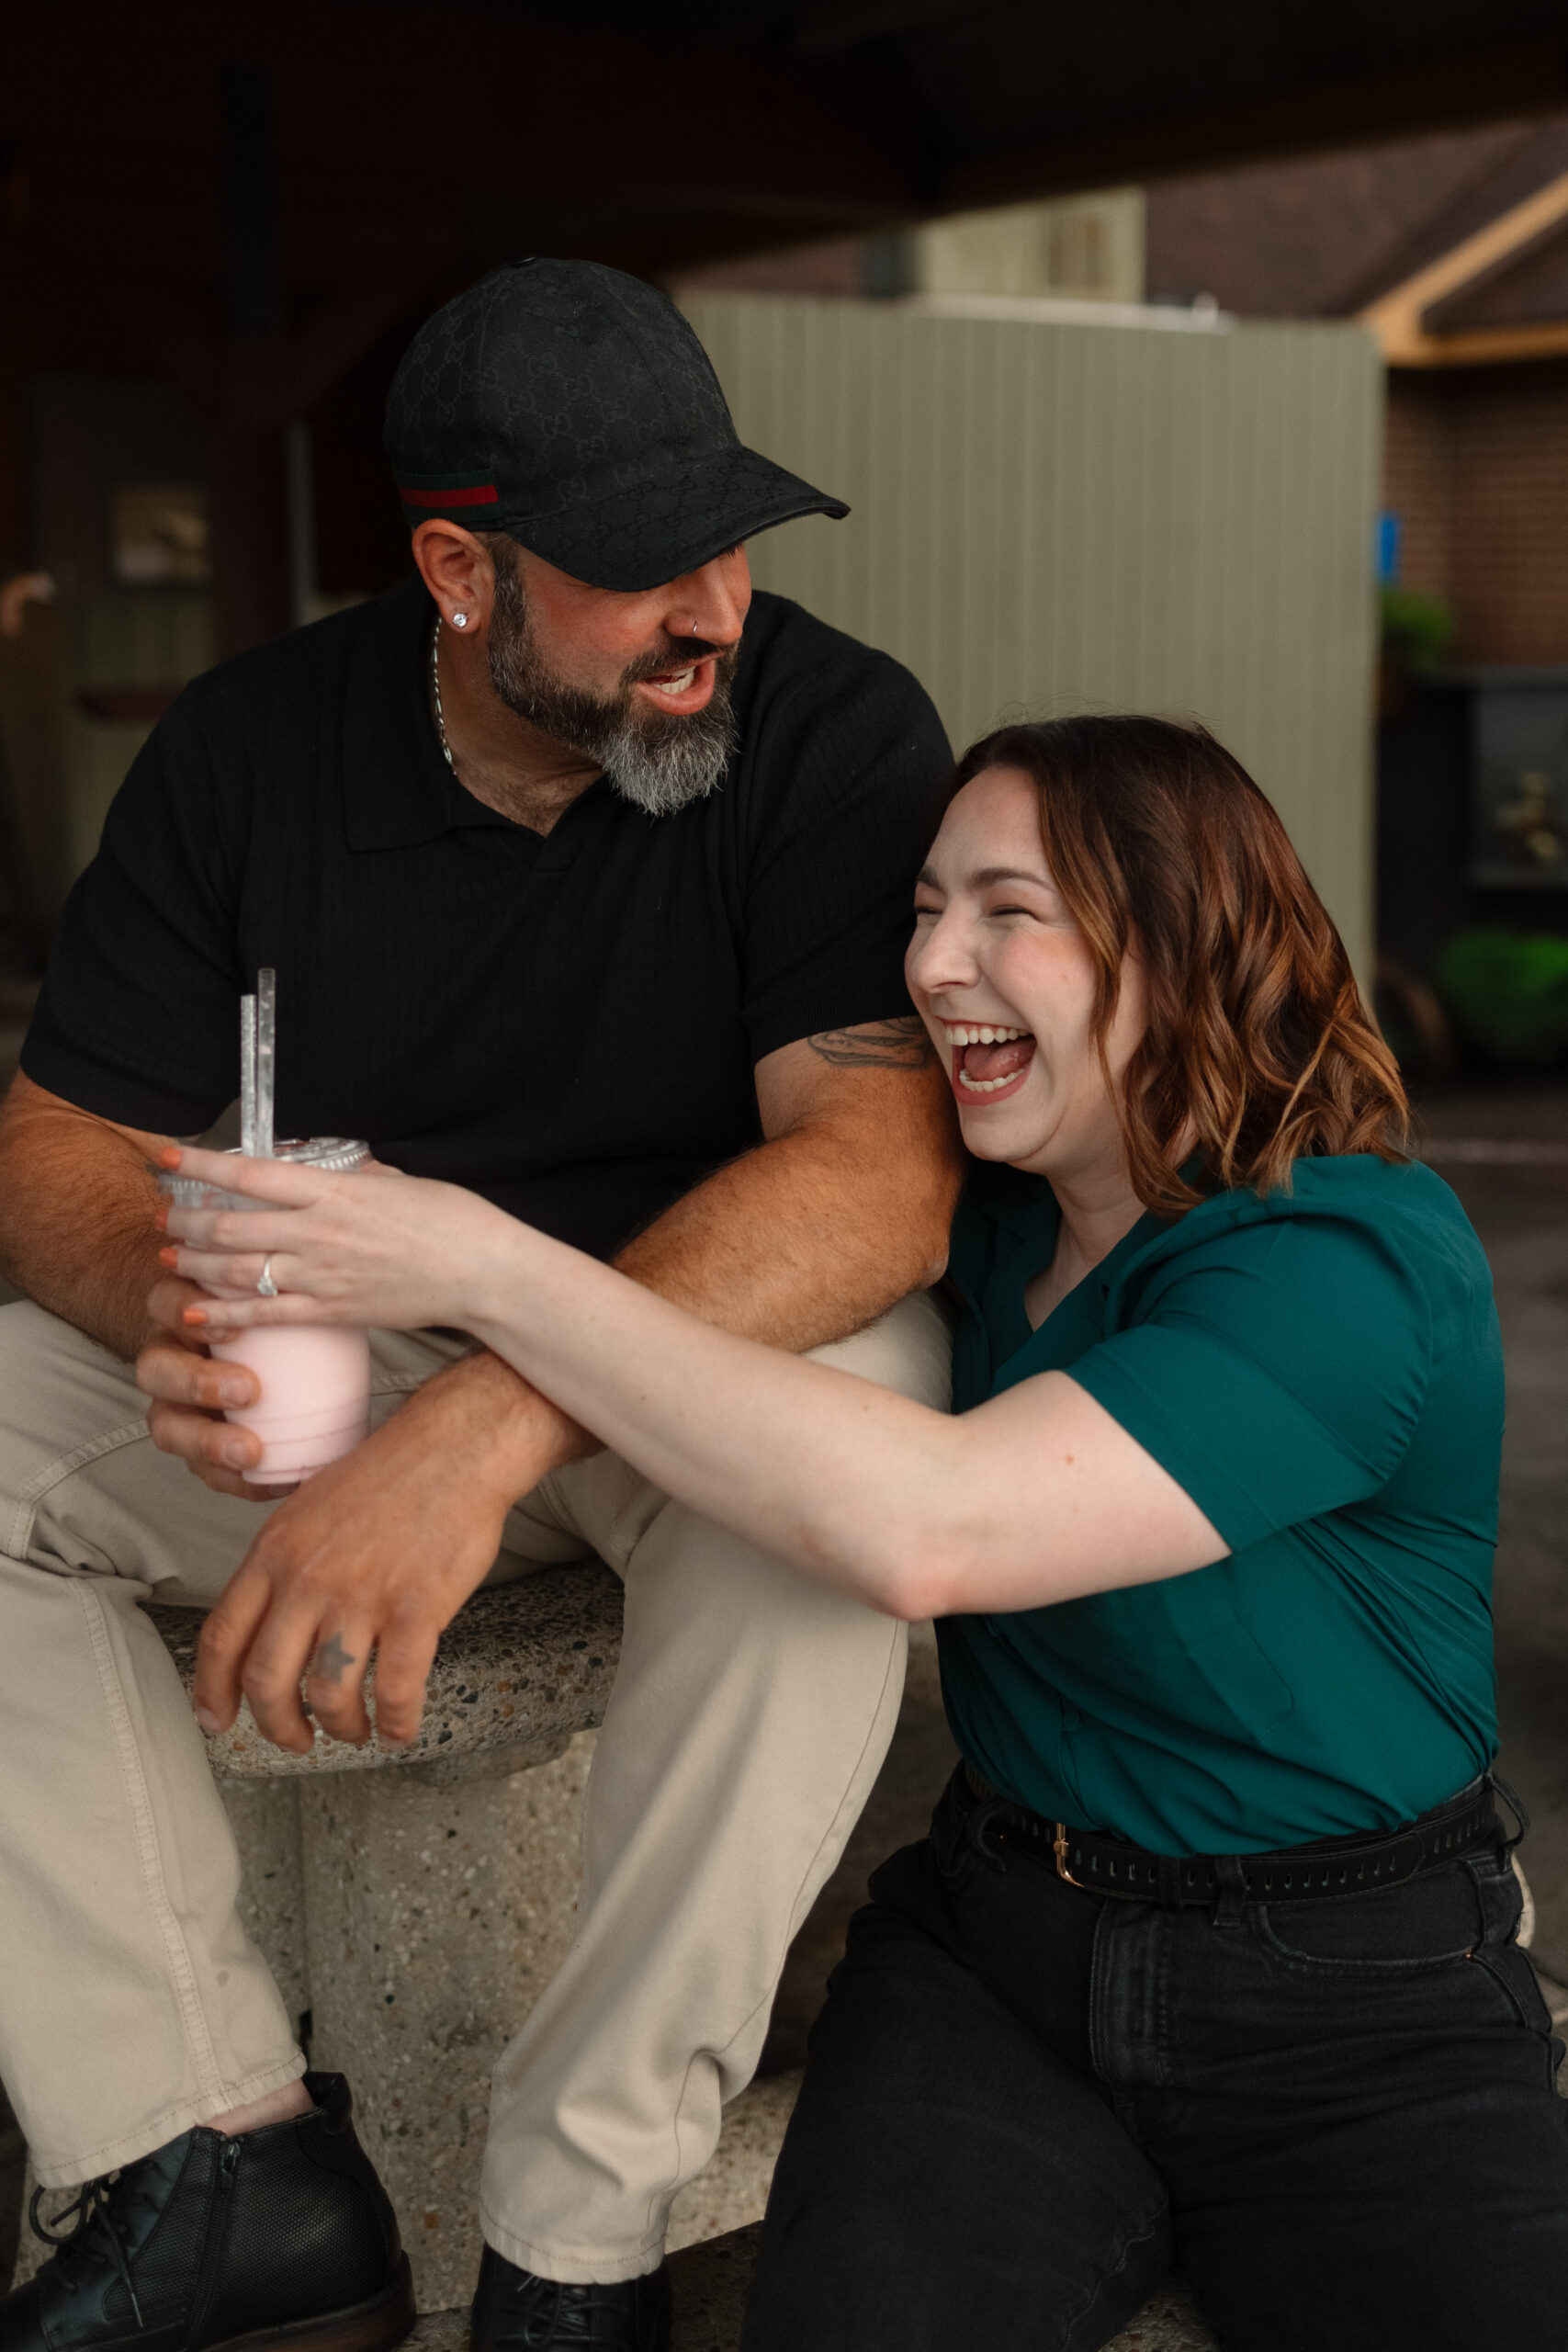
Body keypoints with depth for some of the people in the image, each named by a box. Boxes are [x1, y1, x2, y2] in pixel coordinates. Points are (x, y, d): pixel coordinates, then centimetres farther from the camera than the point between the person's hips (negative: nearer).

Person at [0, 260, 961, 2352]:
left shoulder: (834, 731, -16)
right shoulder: (249, 747, -5)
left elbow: (882, 1165, -29)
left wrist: (485, 1427, -43)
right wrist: (170, 1300, -32)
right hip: (343, 1365, 4)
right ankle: (225, 2159, -13)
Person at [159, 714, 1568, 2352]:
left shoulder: (1362, 1262, -19)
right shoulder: (991, 1217, 4)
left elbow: (919, 1528, -29)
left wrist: (489, 1268, -27)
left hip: (1356, 1996, -3)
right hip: (995, 1932, 3)